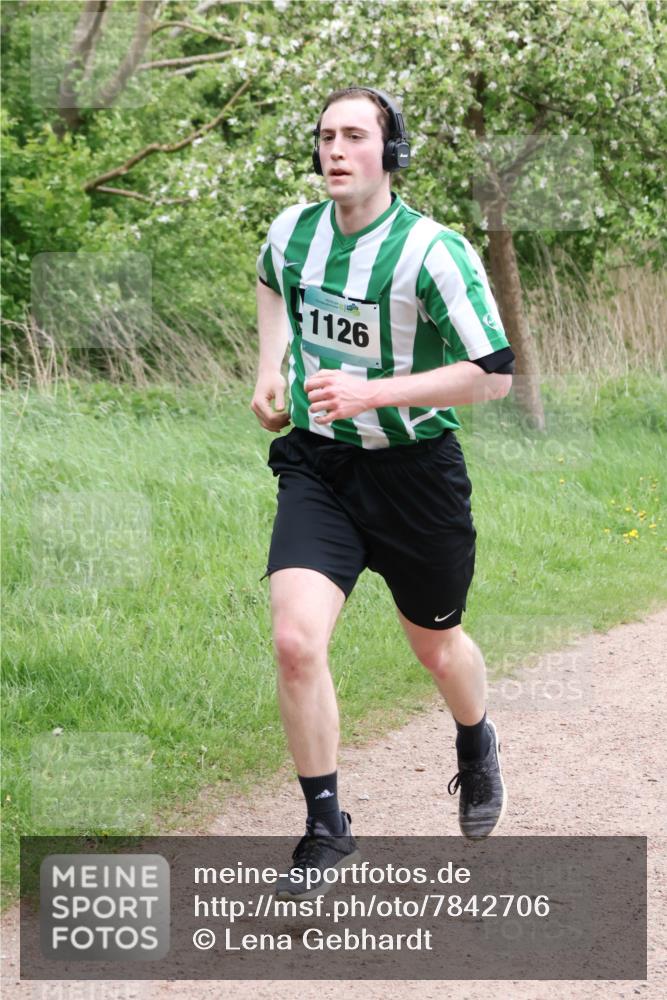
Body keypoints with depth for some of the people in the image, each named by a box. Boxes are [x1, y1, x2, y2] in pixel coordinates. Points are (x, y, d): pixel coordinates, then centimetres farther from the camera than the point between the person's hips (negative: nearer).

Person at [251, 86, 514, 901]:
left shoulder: (432, 251, -19)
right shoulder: (291, 231, -2)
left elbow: (493, 373, -20)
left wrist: (370, 393, -26)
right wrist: (269, 370, 11)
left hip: (413, 468, -3)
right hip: (317, 466, 3)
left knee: (435, 642, 17)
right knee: (295, 642, -16)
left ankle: (477, 748, 51)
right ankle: (326, 829, -1)